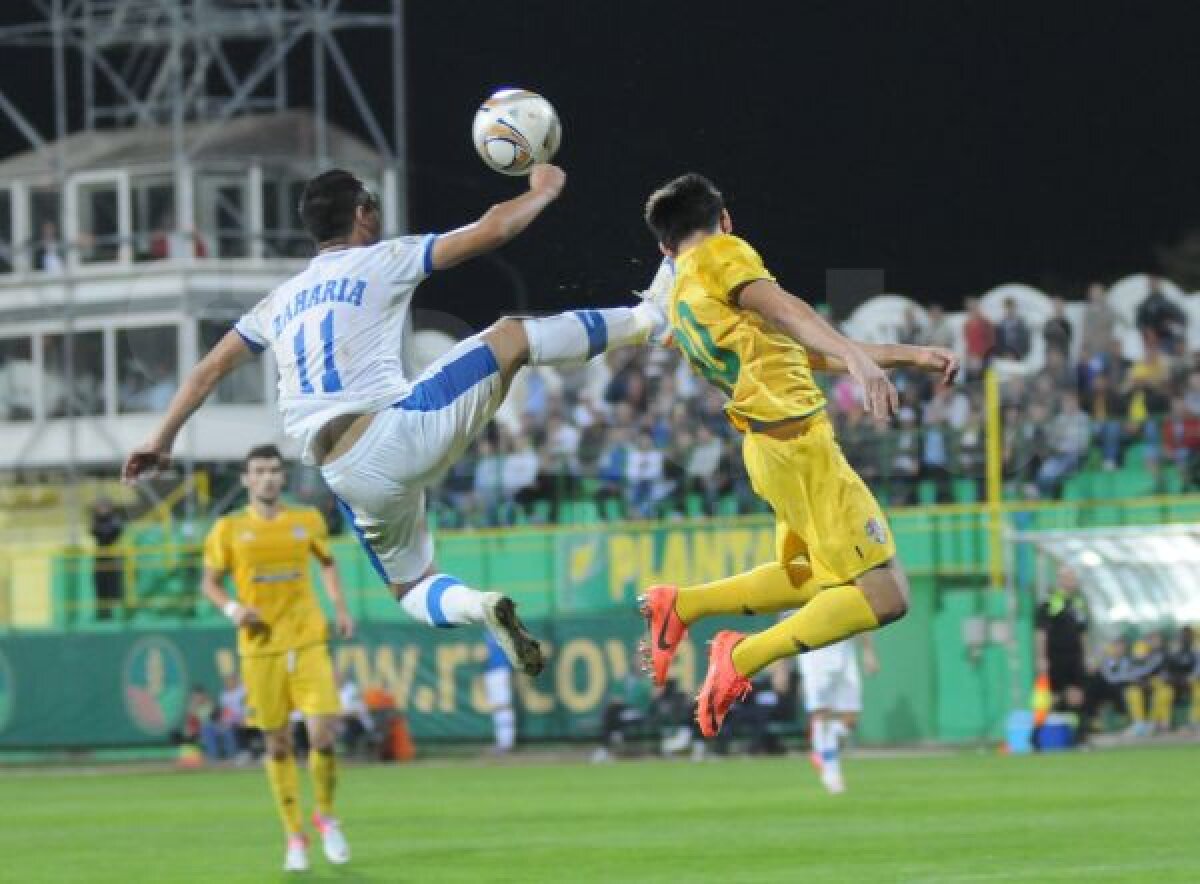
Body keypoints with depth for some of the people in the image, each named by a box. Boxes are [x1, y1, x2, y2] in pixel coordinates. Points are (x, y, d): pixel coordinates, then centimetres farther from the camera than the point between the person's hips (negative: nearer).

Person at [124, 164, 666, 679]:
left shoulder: (281, 301, 23)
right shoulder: (383, 261, 8)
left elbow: (208, 371, 27)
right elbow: (492, 230, 4)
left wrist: (162, 440, 37)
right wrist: (542, 190, 22)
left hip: (348, 479, 4)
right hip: (400, 429, -4)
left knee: (413, 590, 21)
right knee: (512, 337, 9)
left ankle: (474, 606, -11)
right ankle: (647, 320, 14)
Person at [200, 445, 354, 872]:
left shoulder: (307, 520, 6)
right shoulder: (228, 529, 1)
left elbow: (327, 562, 22)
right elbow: (211, 584, 8)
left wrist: (340, 607, 8)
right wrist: (232, 609, -12)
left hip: (308, 642, 1)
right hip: (260, 646, -1)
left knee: (323, 735, -11)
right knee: (278, 745, 3)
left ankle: (326, 816, 14)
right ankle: (295, 837, 15)